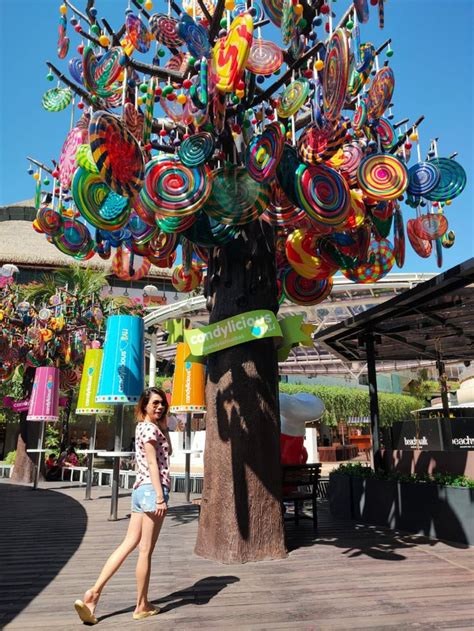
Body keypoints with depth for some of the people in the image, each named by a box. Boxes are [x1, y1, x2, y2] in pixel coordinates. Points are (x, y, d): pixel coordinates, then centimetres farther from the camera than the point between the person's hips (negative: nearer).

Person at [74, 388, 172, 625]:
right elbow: (153, 464, -17)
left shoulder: (143, 427, 18)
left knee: (128, 544, 10)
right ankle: (142, 606, 14)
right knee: (146, 550, 2)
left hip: (140, 489, 9)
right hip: (152, 489, -9)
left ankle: (93, 593, 7)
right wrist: (160, 497, -19)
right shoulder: (150, 428, -10)